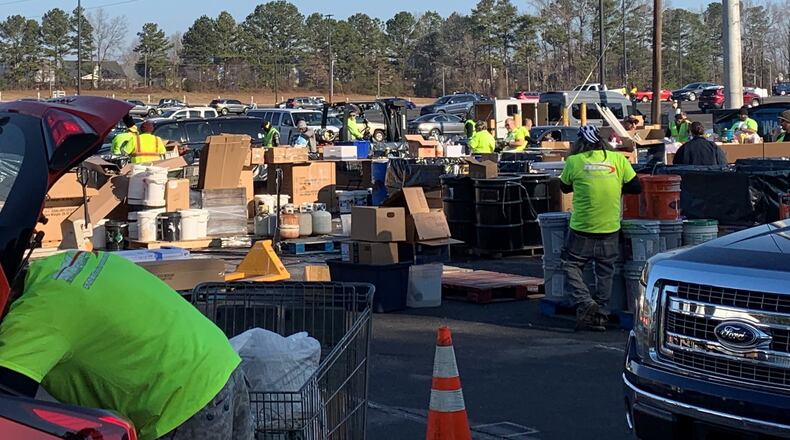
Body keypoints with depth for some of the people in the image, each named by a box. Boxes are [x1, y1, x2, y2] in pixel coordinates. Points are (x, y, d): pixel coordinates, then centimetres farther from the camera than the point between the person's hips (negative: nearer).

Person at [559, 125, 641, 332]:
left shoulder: (574, 161, -6)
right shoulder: (618, 159, -2)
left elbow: (564, 187, 10)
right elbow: (636, 187, 3)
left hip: (582, 229, -2)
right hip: (610, 229, 2)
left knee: (571, 265, 12)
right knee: (605, 272, 14)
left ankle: (584, 302, -6)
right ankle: (600, 315, 16)